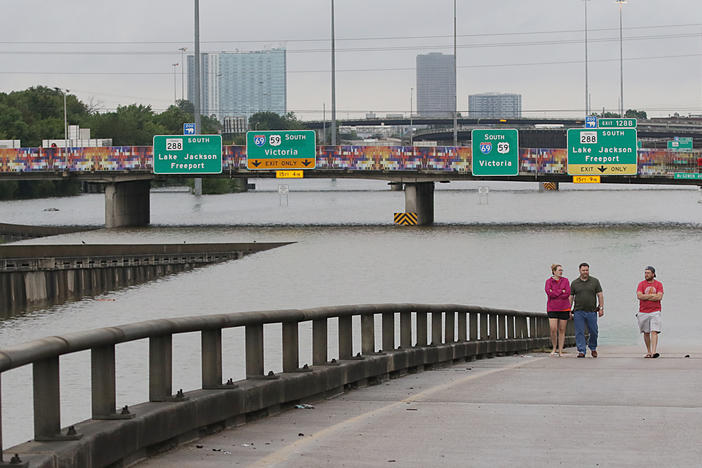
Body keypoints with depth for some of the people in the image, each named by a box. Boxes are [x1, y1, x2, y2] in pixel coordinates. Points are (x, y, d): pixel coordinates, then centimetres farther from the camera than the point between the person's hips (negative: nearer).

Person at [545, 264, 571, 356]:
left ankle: (560, 351, 8)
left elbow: (567, 293, -7)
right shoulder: (548, 281, 2)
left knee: (562, 330, 2)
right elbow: (549, 293, -12)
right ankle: (554, 348, 8)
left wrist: (555, 293, -8)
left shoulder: (565, 281, 4)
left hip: (564, 308, 1)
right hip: (552, 309, -1)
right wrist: (561, 291, -10)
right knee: (553, 329, -11)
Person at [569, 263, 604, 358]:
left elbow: (600, 295, 6)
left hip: (592, 311, 0)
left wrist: (601, 308, -3)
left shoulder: (595, 281, 7)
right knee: (579, 332, -4)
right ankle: (581, 351, -1)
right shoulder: (574, 283, 8)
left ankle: (593, 348, 24)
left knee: (593, 332, 2)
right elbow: (571, 297, 10)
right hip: (578, 312, 0)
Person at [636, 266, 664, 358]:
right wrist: (652, 295, -10)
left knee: (654, 332, -13)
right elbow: (639, 296, -9)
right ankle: (648, 352, 17)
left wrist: (645, 297, -8)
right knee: (646, 333, 7)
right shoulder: (641, 284, 6)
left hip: (655, 312, -2)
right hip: (643, 312, 2)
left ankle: (654, 352, -21)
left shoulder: (658, 284, 4)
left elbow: (659, 297, -10)